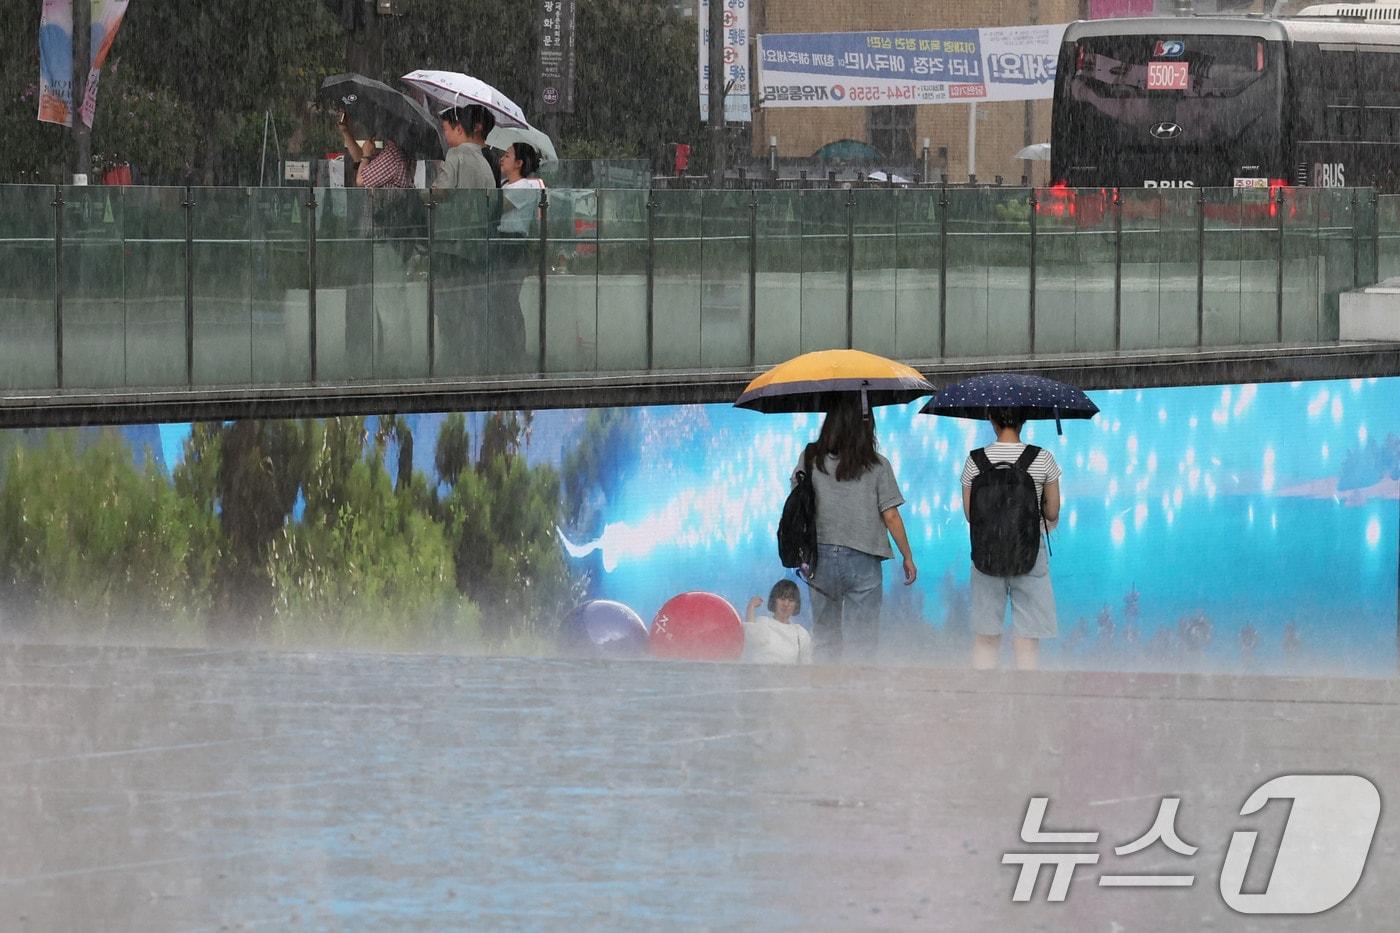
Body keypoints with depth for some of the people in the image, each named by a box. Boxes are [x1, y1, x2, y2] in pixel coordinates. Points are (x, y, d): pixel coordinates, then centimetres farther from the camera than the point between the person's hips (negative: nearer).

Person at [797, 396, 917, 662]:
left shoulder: (811, 458, -3)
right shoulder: (877, 466, -7)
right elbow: (891, 516, -6)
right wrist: (908, 558, 6)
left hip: (821, 558, 2)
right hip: (863, 560, -2)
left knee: (824, 640, 13)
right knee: (863, 640, 3)